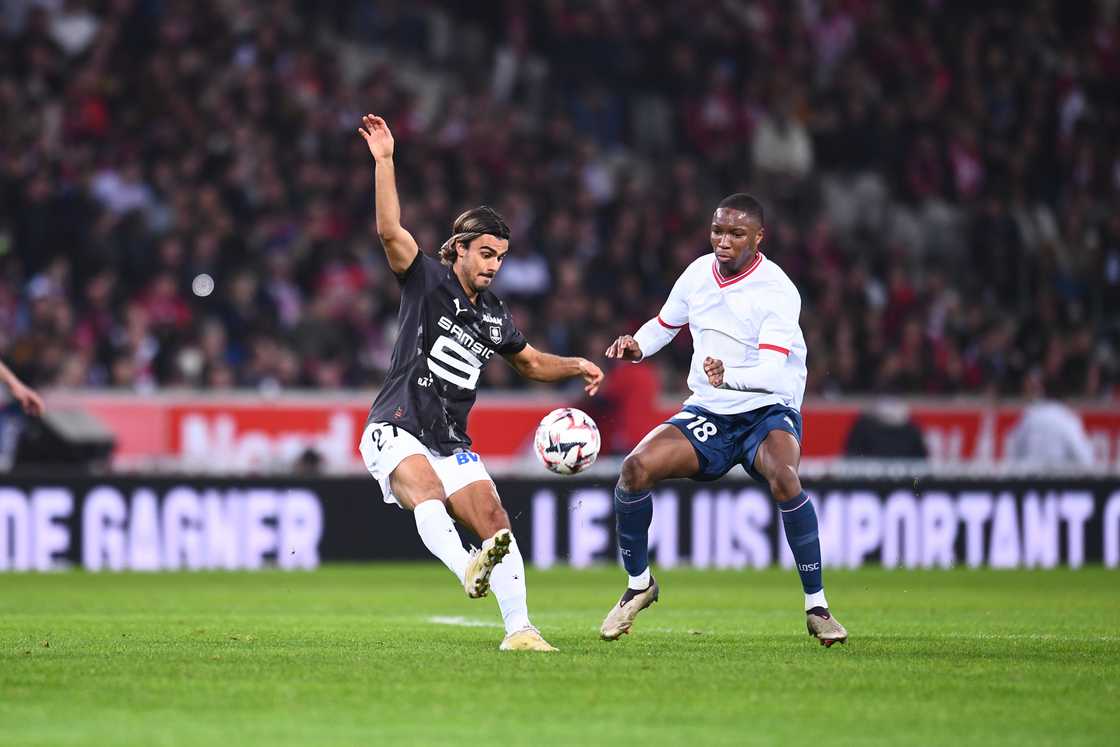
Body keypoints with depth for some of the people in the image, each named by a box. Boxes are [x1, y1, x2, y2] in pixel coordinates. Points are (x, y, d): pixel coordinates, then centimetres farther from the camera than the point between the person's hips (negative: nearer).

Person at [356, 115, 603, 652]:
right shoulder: (427, 282, -4)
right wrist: (384, 161, -28)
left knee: (494, 520, -7)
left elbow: (528, 362, 31)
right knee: (426, 492, -34)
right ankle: (468, 569, -59)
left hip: (451, 442, 6)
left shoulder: (495, 316, 13)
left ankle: (518, 629, -4)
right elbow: (390, 231, -20)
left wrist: (575, 366, 15)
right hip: (397, 431, -6)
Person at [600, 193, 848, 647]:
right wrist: (635, 347, -4)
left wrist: (729, 376, -49)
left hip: (768, 412, -5)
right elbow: (664, 324, 19)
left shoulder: (777, 292, -18)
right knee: (636, 467, -19)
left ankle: (816, 605, -23)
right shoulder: (698, 273, 1)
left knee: (783, 477, -37)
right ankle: (639, 584, 5)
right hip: (706, 415, 5)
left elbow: (774, 372, -29)